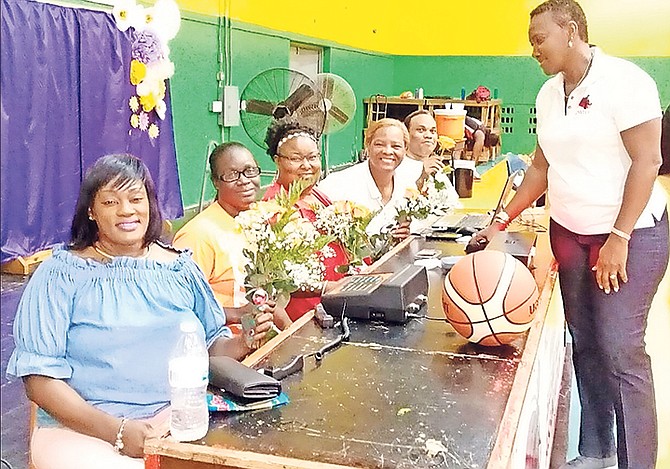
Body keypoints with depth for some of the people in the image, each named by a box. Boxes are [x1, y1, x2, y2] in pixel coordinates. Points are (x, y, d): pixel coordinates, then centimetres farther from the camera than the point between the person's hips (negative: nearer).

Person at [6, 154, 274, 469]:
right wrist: (118, 430, -18)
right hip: (85, 427, -3)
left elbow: (212, 344, 14)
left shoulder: (180, 267, 10)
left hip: (182, 417, 4)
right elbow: (40, 377, -7)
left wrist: (242, 343, -9)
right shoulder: (62, 274, -1)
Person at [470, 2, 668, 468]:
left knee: (620, 350, -9)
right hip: (569, 233, 7)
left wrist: (619, 238, -20)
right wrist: (502, 221, 9)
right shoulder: (549, 94, 8)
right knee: (585, 343, 10)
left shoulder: (623, 81, -14)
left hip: (632, 234, -6)